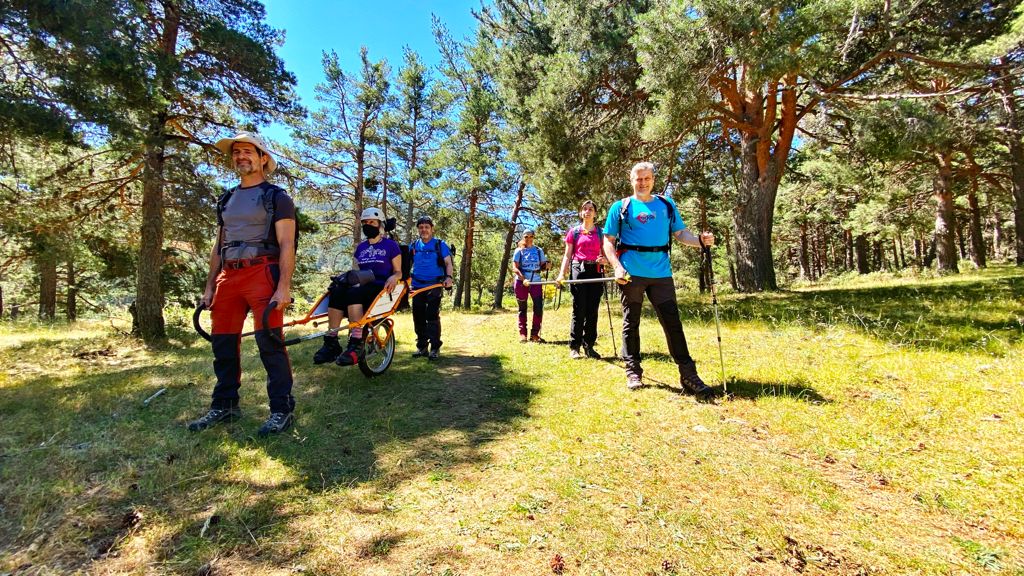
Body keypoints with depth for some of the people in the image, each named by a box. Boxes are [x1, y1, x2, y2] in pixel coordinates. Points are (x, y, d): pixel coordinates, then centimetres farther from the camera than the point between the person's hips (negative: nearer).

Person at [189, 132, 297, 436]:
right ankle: (225, 405, 24)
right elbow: (218, 247, 22)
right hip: (228, 276, 7)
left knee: (269, 342, -9)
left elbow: (286, 245, -7)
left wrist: (284, 286, -17)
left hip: (262, 273, -7)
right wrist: (210, 286, 15)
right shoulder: (226, 200, 21)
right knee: (223, 343, 10)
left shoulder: (276, 197, 1)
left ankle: (282, 409, 0)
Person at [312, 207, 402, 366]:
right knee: (337, 292, -27)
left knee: (354, 293, -37)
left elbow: (398, 271, 4)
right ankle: (331, 343, -29)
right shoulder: (361, 247, 22)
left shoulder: (391, 245, 6)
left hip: (380, 288, -5)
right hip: (362, 286, 5)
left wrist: (393, 278, -19)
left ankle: (356, 345, -40)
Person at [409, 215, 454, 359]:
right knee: (418, 317, 6)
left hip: (434, 286, -4)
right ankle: (422, 346, 16)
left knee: (432, 316, -10)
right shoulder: (413, 246, 12)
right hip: (417, 286, 4)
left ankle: (435, 347, -4)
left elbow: (448, 263, -5)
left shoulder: (440, 244, 1)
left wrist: (448, 277, -22)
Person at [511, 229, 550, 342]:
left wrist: (547, 266, -11)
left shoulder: (539, 250, 11)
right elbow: (514, 268, -5)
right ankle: (522, 334, 15)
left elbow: (542, 266, 13)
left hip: (536, 282, 2)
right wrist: (523, 278, -21)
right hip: (521, 282, -1)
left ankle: (534, 334, 2)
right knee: (522, 308, 6)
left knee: (539, 307, -9)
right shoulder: (519, 251, 3)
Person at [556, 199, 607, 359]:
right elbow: (567, 255, 6)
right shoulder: (574, 231, 8)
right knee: (579, 310, -4)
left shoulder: (601, 232, 13)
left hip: (596, 272, 2)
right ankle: (574, 347, 3)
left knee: (592, 311, 3)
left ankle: (589, 346, 12)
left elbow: (606, 255, 13)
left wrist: (605, 260, -11)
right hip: (578, 271, -2)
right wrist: (562, 273, -7)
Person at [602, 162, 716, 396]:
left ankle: (688, 375, 7)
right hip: (631, 273, -2)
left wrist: (700, 240, -6)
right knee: (631, 323, 7)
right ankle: (633, 372, 19)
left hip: (661, 273, 2)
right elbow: (608, 241, 2)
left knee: (672, 322, 1)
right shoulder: (621, 207, 5)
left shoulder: (667, 205, 14)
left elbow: (680, 233, 15)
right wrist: (617, 267, -12)